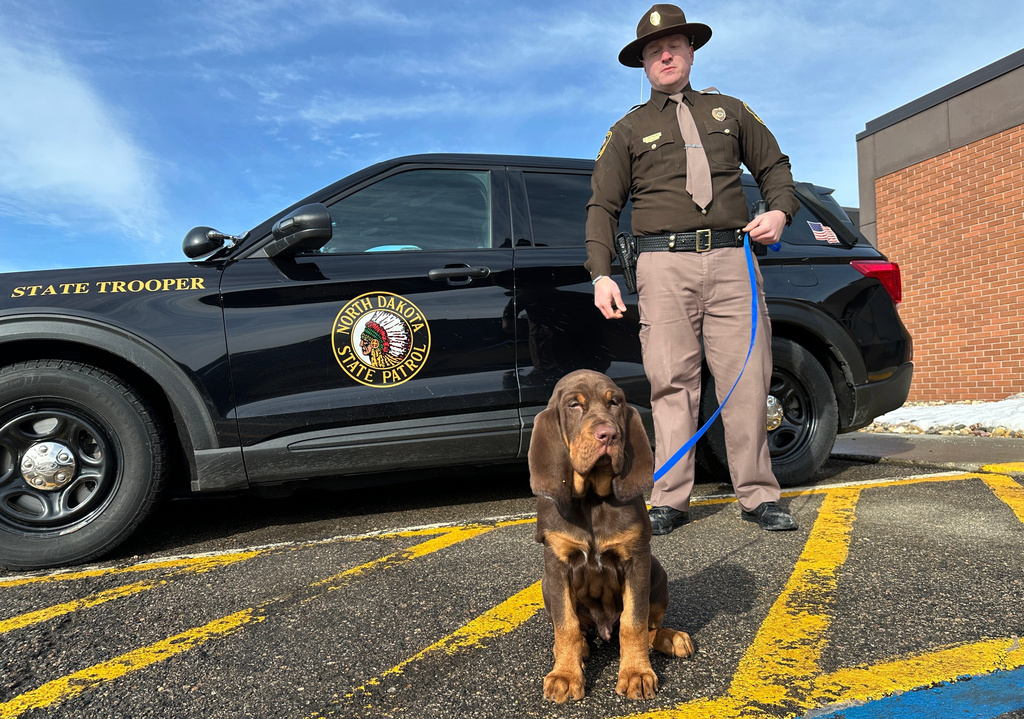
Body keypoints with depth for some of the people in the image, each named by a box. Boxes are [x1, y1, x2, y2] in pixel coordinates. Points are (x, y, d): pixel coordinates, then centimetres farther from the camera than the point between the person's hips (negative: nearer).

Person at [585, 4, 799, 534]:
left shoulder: (730, 111, 23)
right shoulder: (629, 129, 17)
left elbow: (774, 167, 27)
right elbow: (602, 206, 12)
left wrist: (779, 212, 5)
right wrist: (601, 275, -1)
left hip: (730, 259, 2)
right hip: (664, 265, -1)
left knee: (746, 380, -5)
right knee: (672, 383, -6)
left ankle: (758, 495, 4)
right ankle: (670, 500, 0)